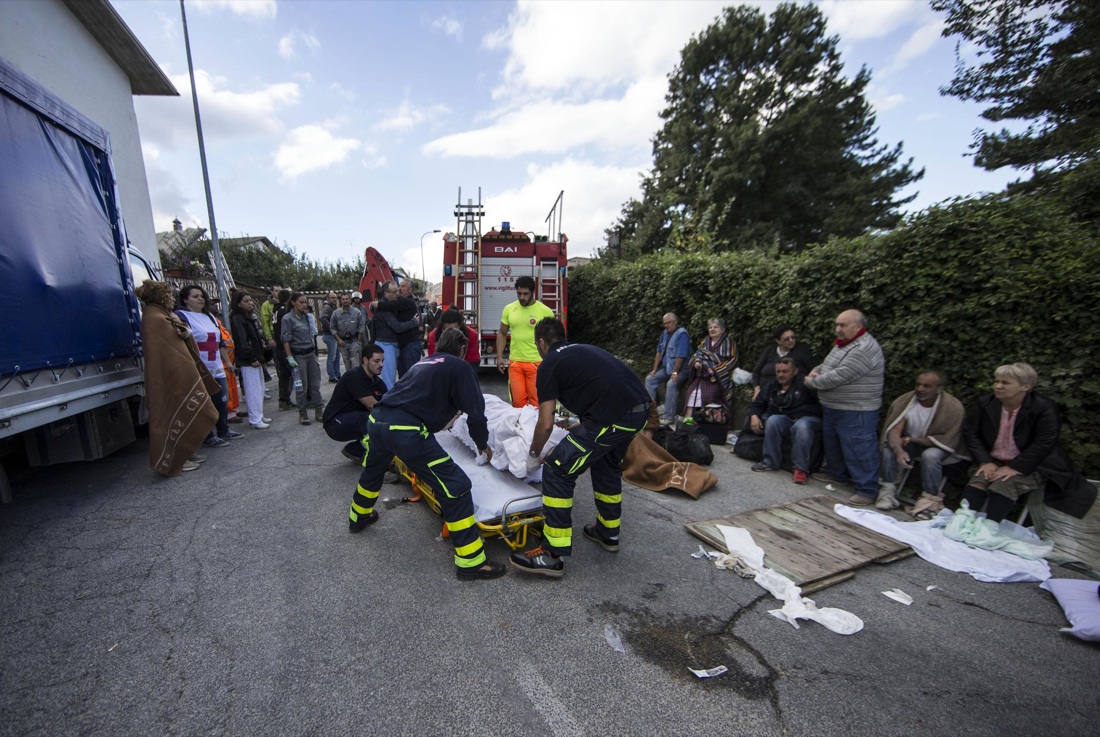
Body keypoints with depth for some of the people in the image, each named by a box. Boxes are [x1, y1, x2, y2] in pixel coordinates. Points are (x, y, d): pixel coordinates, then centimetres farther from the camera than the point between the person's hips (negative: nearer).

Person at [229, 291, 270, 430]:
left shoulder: (247, 317, 17)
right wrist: (252, 358, -19)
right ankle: (255, 420, 1)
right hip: (248, 362, -9)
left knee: (259, 389, 14)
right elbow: (241, 342, -20)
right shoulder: (237, 319, -12)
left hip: (255, 359, 9)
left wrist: (259, 357, 13)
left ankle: (259, 416, 24)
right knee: (253, 391, -5)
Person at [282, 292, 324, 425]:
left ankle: (319, 409, 15)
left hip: (311, 353, 5)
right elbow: (286, 340, -9)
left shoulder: (306, 316, 10)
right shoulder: (288, 318, -6)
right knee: (302, 385, 1)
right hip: (298, 355, -5)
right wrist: (290, 357, -15)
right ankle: (302, 413, 13)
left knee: (315, 383, 8)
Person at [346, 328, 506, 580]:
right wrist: (482, 443, 14)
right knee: (455, 487, -2)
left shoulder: (423, 363, 25)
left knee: (372, 472, 37)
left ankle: (358, 518, 64)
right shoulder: (459, 367, 5)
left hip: (377, 419, 9)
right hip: (407, 431, -8)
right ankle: (470, 562, 4)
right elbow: (476, 411, -2)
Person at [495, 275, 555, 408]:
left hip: (537, 363, -3)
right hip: (514, 363, 3)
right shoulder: (509, 309, 4)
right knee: (517, 400, 8)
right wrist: (499, 356, 6)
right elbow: (502, 333, 14)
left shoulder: (545, 311, -6)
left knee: (536, 401, 1)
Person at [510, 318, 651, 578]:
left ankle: (553, 555, 8)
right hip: (640, 409, 9)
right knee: (606, 465, 29)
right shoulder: (584, 350, 26)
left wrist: (533, 454, 19)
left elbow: (545, 424, 1)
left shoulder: (549, 364, 4)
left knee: (557, 471, 1)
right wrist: (580, 426, 44)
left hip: (614, 417, -9)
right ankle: (608, 533, 45)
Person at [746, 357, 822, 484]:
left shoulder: (804, 382, -4)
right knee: (773, 420, -28)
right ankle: (771, 462, -21)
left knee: (802, 426, -37)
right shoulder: (771, 385, 13)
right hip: (784, 421, 4)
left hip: (808, 419, -4)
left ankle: (801, 468, -30)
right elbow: (757, 404, 19)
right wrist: (754, 416, -2)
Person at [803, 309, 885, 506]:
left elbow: (839, 376, -27)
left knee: (859, 450, -3)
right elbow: (827, 365, 23)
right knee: (832, 444, 21)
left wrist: (811, 382, -13)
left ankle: (868, 491, 7)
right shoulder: (843, 344, 12)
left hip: (856, 412, -10)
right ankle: (837, 475, 38)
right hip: (833, 408, 10)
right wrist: (816, 371, 0)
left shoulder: (864, 349, -21)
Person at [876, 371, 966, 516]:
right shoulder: (904, 401, -15)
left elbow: (946, 440, -14)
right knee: (888, 448, -27)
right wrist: (899, 450, -40)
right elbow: (894, 431, -20)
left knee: (930, 455, -34)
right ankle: (888, 491, -16)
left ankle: (931, 501, -20)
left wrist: (913, 440, -18)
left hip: (938, 446, -2)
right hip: (910, 442, 2)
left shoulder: (953, 407, -19)